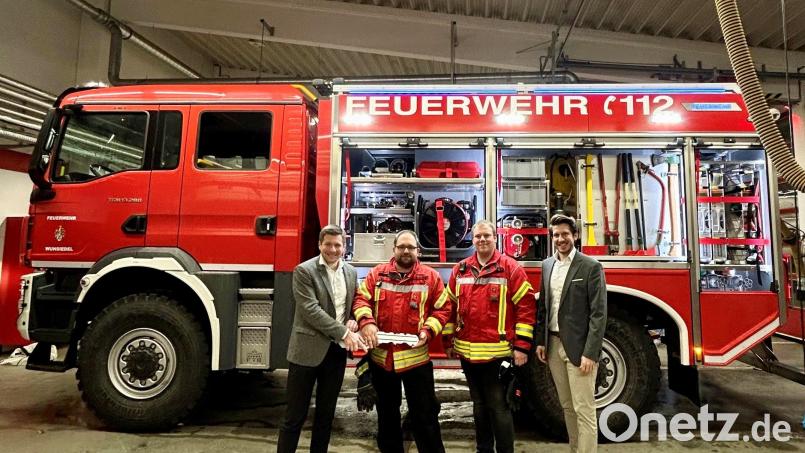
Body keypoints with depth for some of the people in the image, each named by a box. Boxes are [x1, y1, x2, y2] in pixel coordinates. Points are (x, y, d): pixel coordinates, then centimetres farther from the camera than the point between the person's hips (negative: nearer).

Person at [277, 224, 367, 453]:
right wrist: (344, 333, -21)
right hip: (308, 350, -5)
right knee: (295, 415, 4)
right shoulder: (304, 270, -9)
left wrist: (354, 320, -4)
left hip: (337, 351, 5)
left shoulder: (351, 272, 8)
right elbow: (311, 310, -18)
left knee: (326, 413, 16)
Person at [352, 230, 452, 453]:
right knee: (387, 411, 19)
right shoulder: (377, 274, 3)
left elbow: (443, 308, 0)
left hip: (416, 357, -2)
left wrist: (428, 330, -14)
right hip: (381, 356, 2)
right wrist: (366, 321, -19)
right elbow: (361, 299, 0)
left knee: (424, 413, 7)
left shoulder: (431, 277, -1)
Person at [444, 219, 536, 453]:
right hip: (467, 352, 5)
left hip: (497, 352, -5)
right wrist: (448, 341, 11)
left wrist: (522, 346, -11)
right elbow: (451, 306, 13)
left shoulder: (510, 268, -6)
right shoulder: (460, 270, 7)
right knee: (479, 405, 19)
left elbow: (526, 306, -8)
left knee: (499, 407, 2)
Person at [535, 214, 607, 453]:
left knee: (584, 409, 0)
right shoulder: (547, 265, 9)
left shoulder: (591, 267, -9)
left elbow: (598, 313, -12)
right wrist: (540, 341, 9)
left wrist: (590, 353, -16)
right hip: (554, 345, 6)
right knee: (567, 406, 16)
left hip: (578, 347, -6)